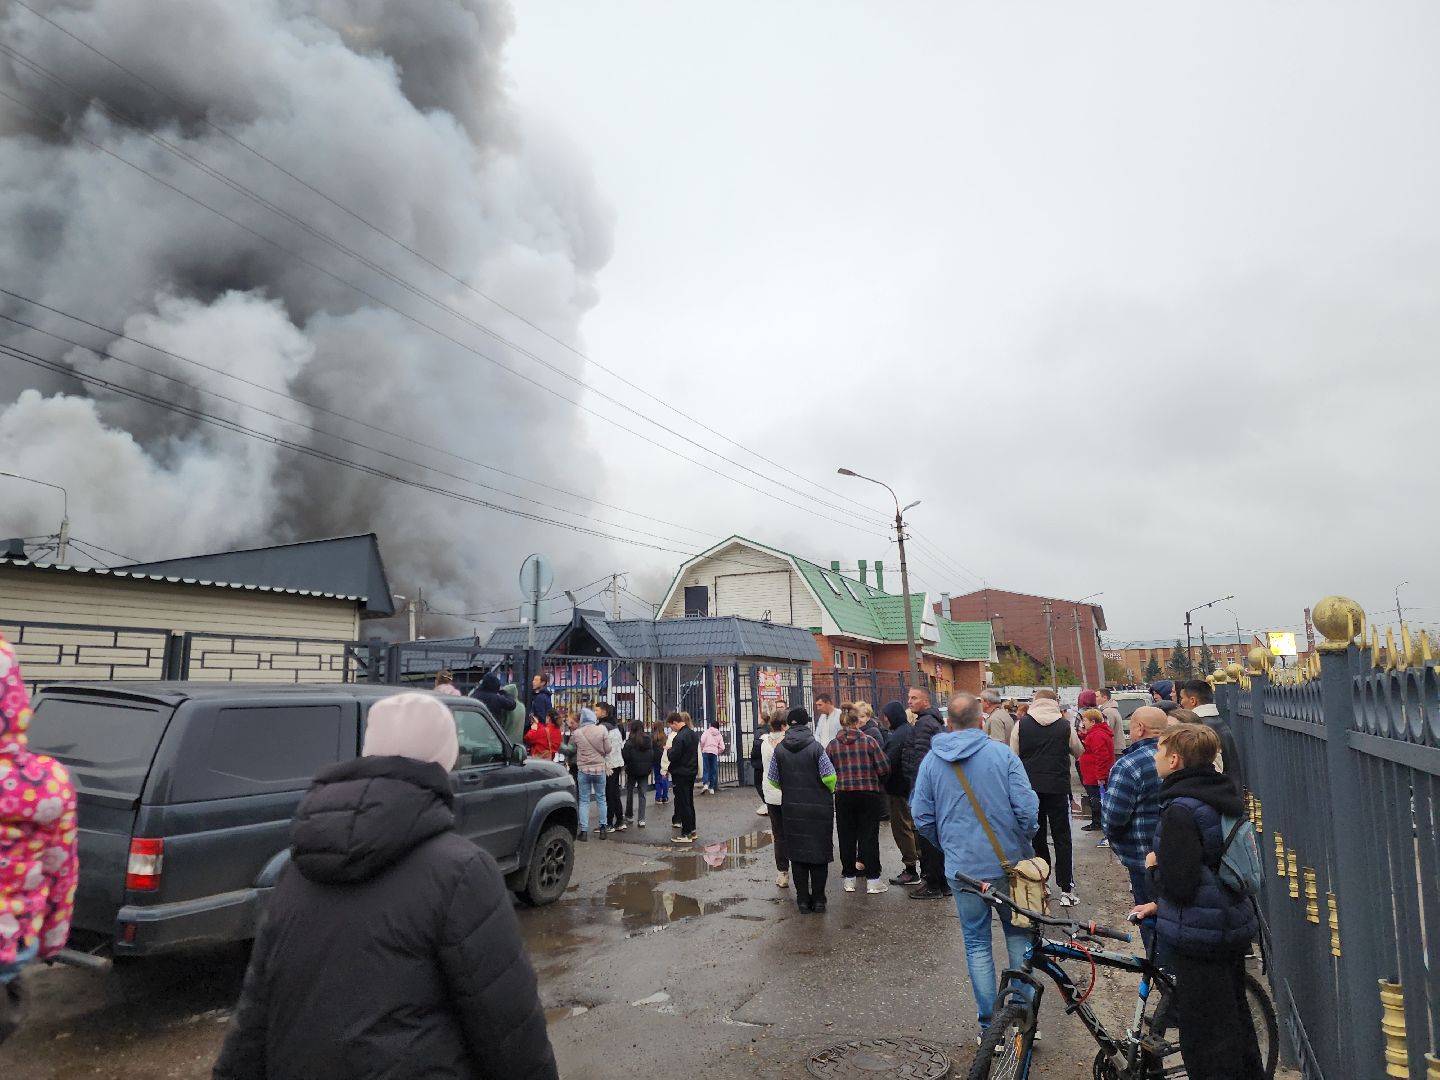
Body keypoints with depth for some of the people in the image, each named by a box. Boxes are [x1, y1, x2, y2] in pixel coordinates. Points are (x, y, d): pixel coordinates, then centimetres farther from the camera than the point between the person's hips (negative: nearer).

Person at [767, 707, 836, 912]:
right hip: (819, 809, -2)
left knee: (797, 854, 11)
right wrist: (829, 791, 7)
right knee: (819, 853, 9)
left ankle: (803, 899, 15)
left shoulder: (780, 749, -3)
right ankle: (818, 899, 14)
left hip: (792, 809, 2)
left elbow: (773, 780, 1)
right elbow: (829, 777, -15)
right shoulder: (816, 747, -12)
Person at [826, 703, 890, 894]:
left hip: (843, 796, 1)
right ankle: (873, 879, 8)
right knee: (869, 835, 6)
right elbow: (884, 768, -7)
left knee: (847, 836, 10)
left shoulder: (832, 745, -1)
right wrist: (878, 782, 13)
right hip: (869, 793, -1)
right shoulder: (868, 741, -6)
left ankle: (849, 878, 17)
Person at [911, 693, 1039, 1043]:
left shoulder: (931, 760, -2)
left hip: (962, 868, 1)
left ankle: (989, 1027, 16)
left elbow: (922, 819, 0)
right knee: (1018, 936, 18)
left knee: (977, 944, 12)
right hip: (1009, 862, -1)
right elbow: (1027, 808, -13)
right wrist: (1024, 842, 7)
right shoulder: (1002, 754, -9)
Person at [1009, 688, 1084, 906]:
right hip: (1058, 788, -1)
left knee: (1036, 838, 14)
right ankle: (1066, 890, 4)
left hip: (1030, 789, 1)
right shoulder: (1065, 726, -3)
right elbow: (1079, 752, 13)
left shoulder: (1021, 724, -2)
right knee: (1062, 839, 6)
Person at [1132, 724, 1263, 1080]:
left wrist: (1154, 866, -6)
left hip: (1199, 937, -9)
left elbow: (1179, 883, -27)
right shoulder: (1222, 797, 5)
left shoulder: (1181, 810, -25)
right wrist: (1161, 904, 16)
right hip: (1234, 926, 9)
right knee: (1236, 1020, 25)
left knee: (1205, 1041, 3)